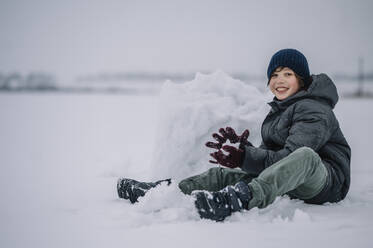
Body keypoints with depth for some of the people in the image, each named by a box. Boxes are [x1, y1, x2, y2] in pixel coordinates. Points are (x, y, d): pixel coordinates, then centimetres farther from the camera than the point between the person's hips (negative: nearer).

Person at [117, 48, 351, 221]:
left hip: (327, 181, -8)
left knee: (305, 155, -43)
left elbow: (289, 157, -25)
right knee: (222, 174, -2)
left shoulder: (314, 111, -10)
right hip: (290, 183, 9)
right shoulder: (279, 110, 19)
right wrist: (244, 147, -11)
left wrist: (244, 158, -35)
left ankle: (242, 198, -65)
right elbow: (270, 156, 9)